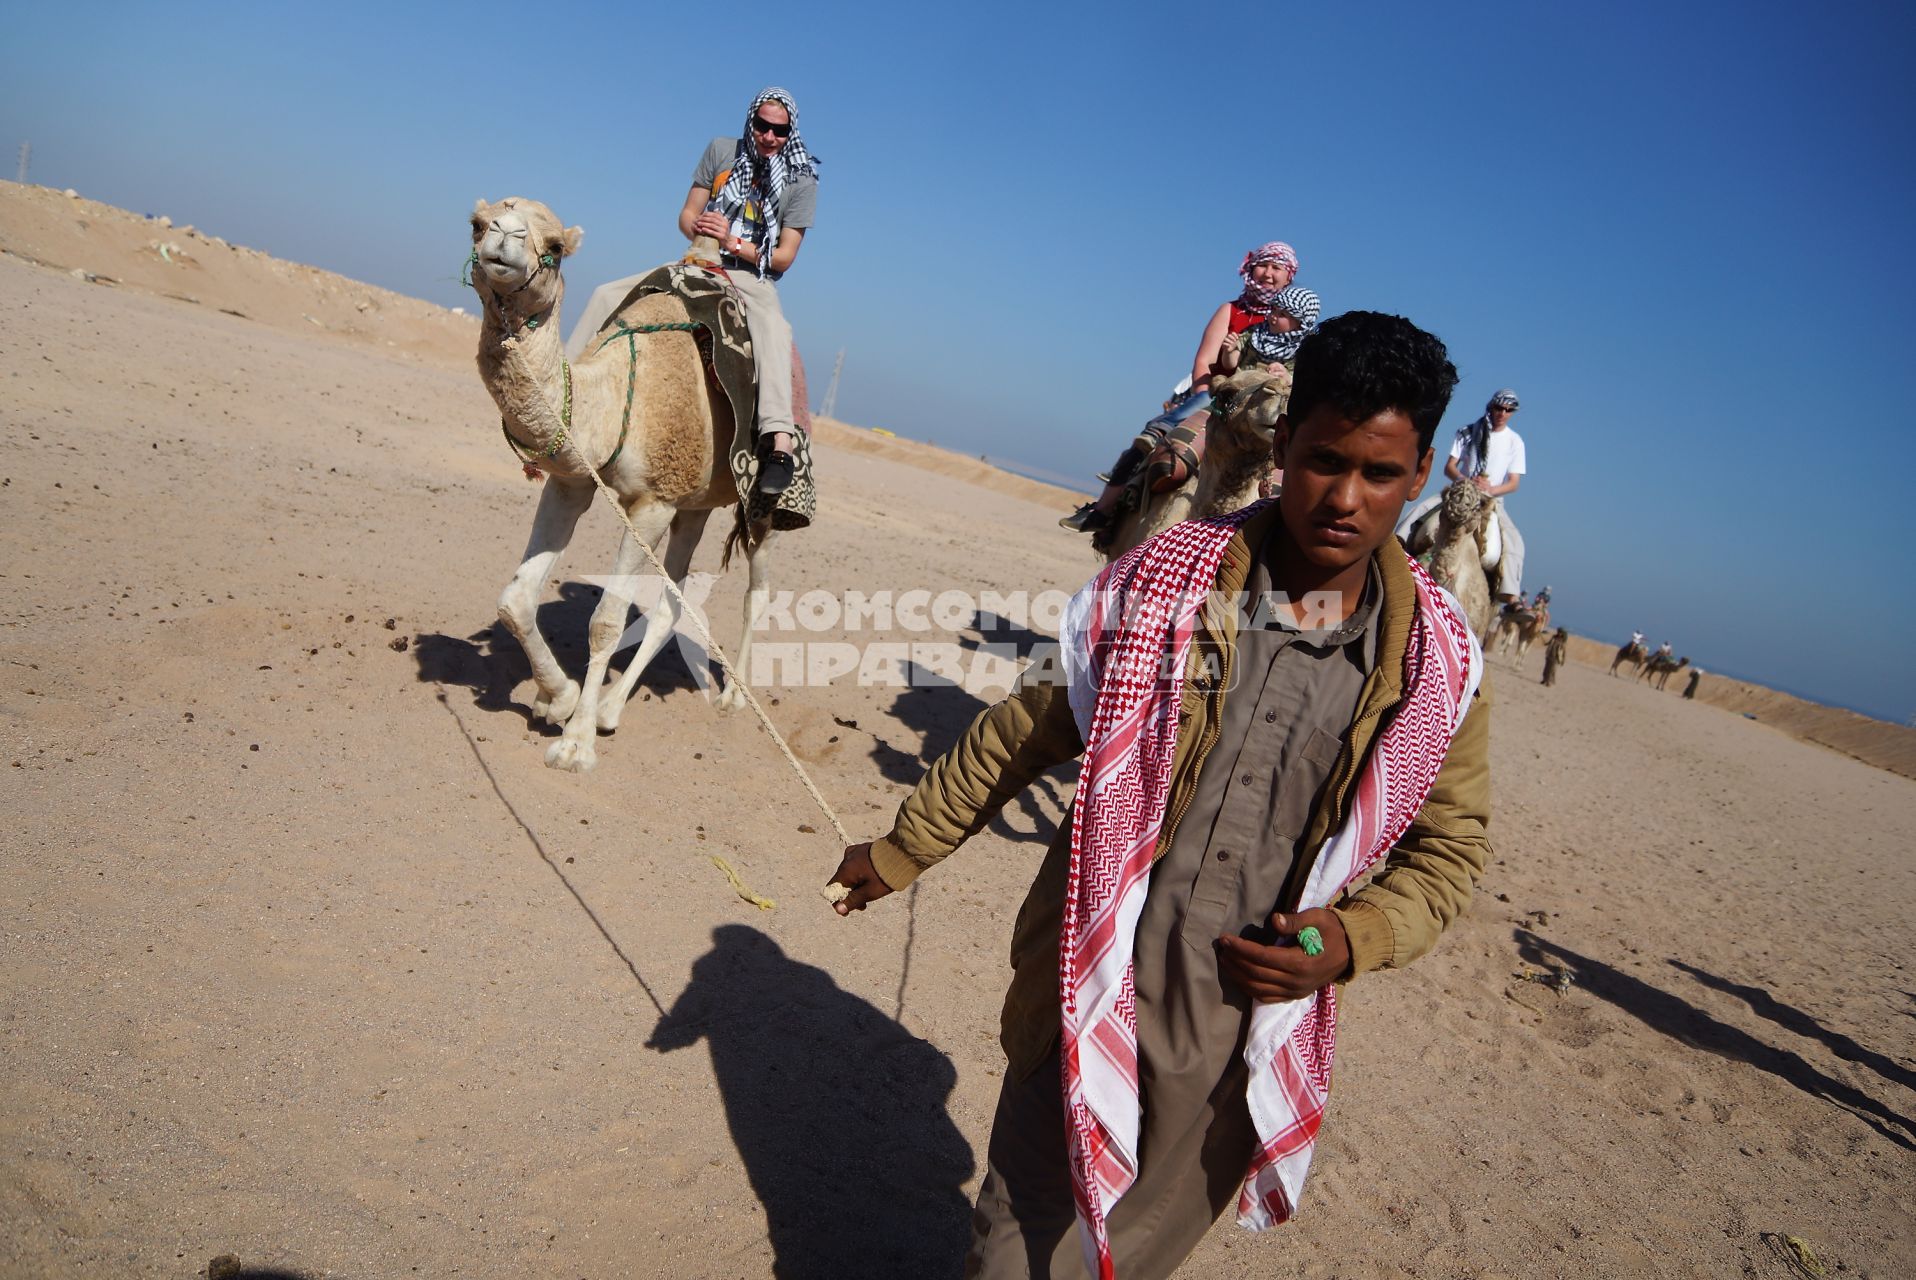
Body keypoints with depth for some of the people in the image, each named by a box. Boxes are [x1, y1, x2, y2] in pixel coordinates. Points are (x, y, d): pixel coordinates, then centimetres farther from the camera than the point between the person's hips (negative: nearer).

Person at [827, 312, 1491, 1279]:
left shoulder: (1438, 661, -5)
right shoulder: (1163, 582, -8)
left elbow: (1449, 848, 7)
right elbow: (1023, 731, 1)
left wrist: (1354, 938, -12)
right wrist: (902, 849, 10)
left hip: (1243, 1029, 1)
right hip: (1088, 994, -1)